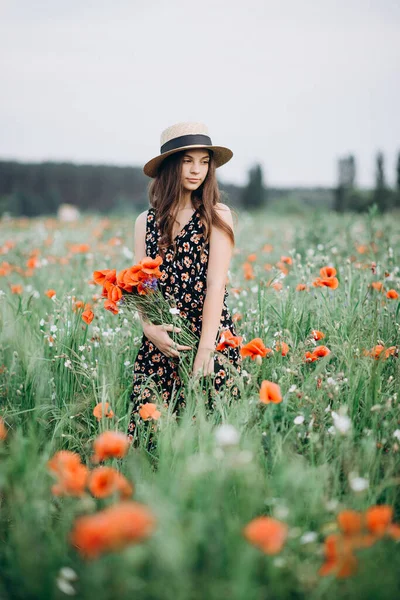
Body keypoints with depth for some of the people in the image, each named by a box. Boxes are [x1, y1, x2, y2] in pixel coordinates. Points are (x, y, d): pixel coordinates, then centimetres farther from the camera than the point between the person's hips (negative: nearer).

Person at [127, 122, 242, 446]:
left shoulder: (217, 216, 1)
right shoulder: (146, 222, 11)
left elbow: (216, 283, -7)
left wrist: (204, 351, -15)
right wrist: (149, 327, -13)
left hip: (211, 337, -3)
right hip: (159, 342, 3)